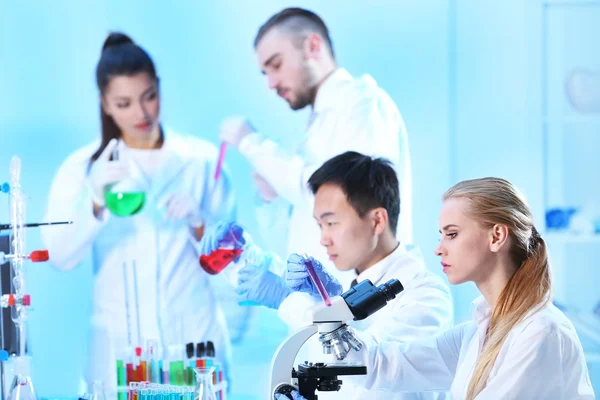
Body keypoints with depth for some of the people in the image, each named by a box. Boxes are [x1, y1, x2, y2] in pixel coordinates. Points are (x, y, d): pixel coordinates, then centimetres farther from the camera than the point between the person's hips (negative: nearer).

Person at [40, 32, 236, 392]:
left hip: (194, 339, 1)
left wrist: (198, 223, -15)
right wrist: (96, 204, -26)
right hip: (121, 347, 0)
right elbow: (60, 257, -11)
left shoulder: (201, 159, 2)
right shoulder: (83, 167, 0)